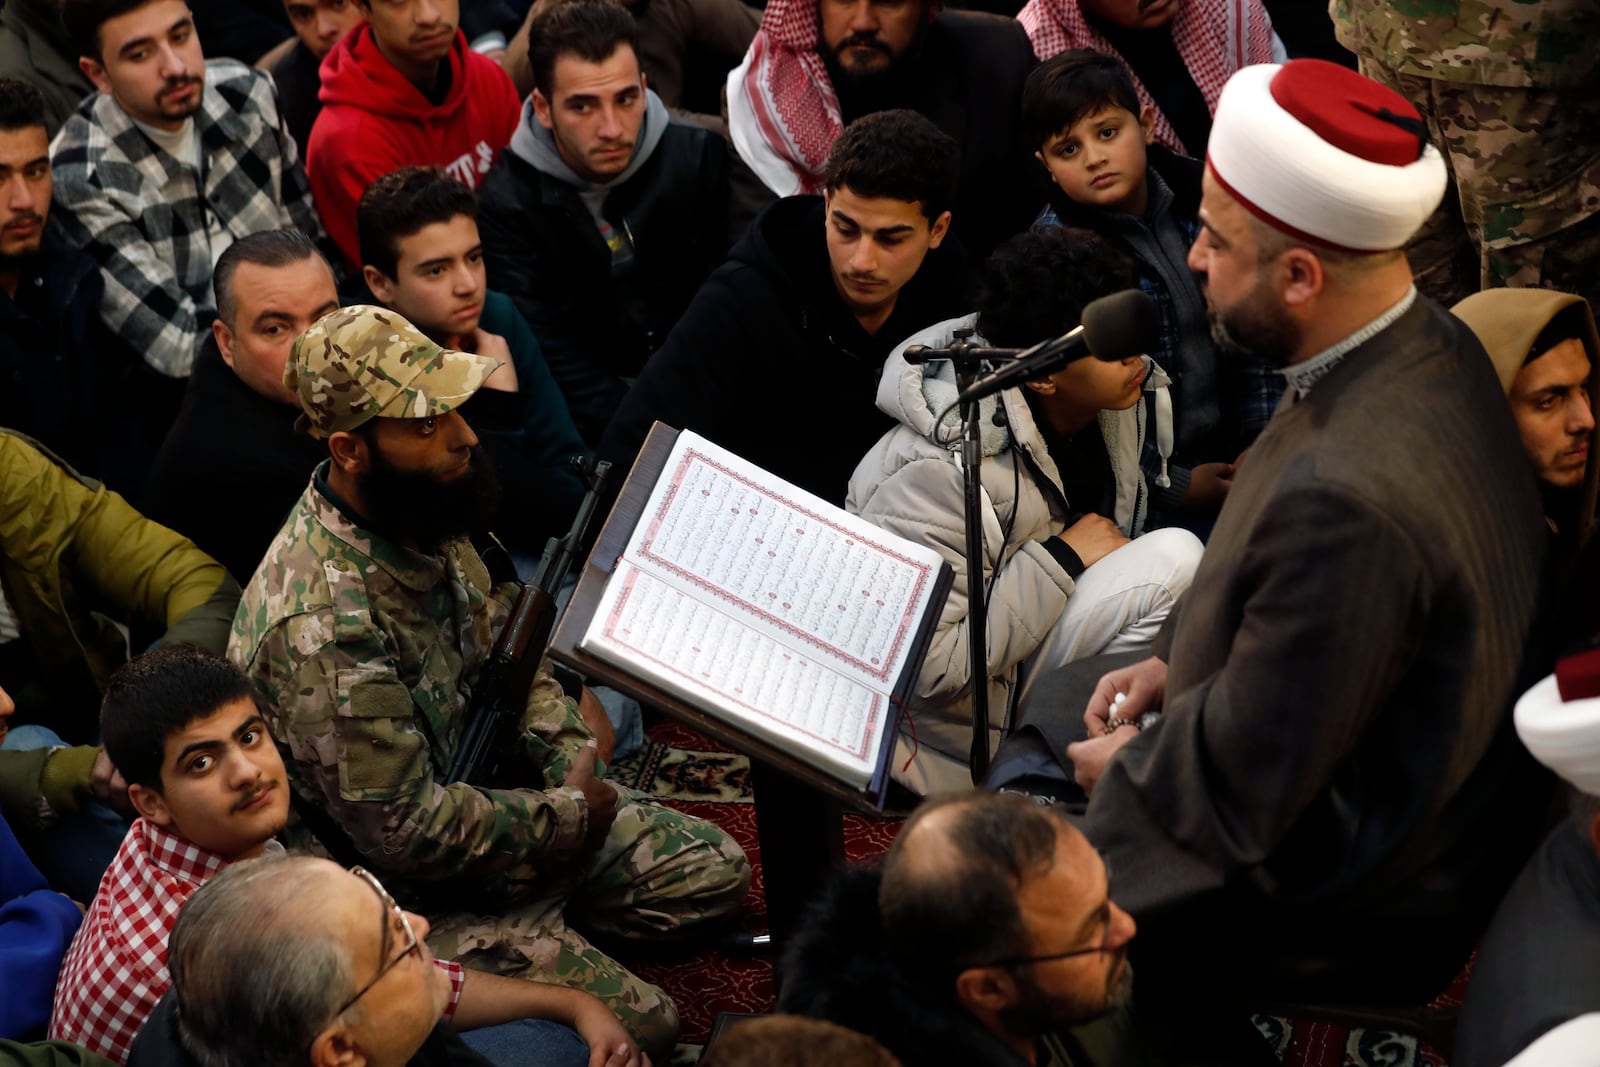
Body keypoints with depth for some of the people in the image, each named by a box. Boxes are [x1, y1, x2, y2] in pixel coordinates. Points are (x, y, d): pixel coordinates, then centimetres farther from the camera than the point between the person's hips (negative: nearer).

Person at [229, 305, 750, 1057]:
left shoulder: (420, 514, -6)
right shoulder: (323, 625, -34)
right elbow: (406, 831, -29)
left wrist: (570, 752, -6)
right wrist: (571, 815, -17)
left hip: (490, 800, 8)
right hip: (412, 891, -8)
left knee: (716, 871, 8)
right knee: (641, 1024, -14)